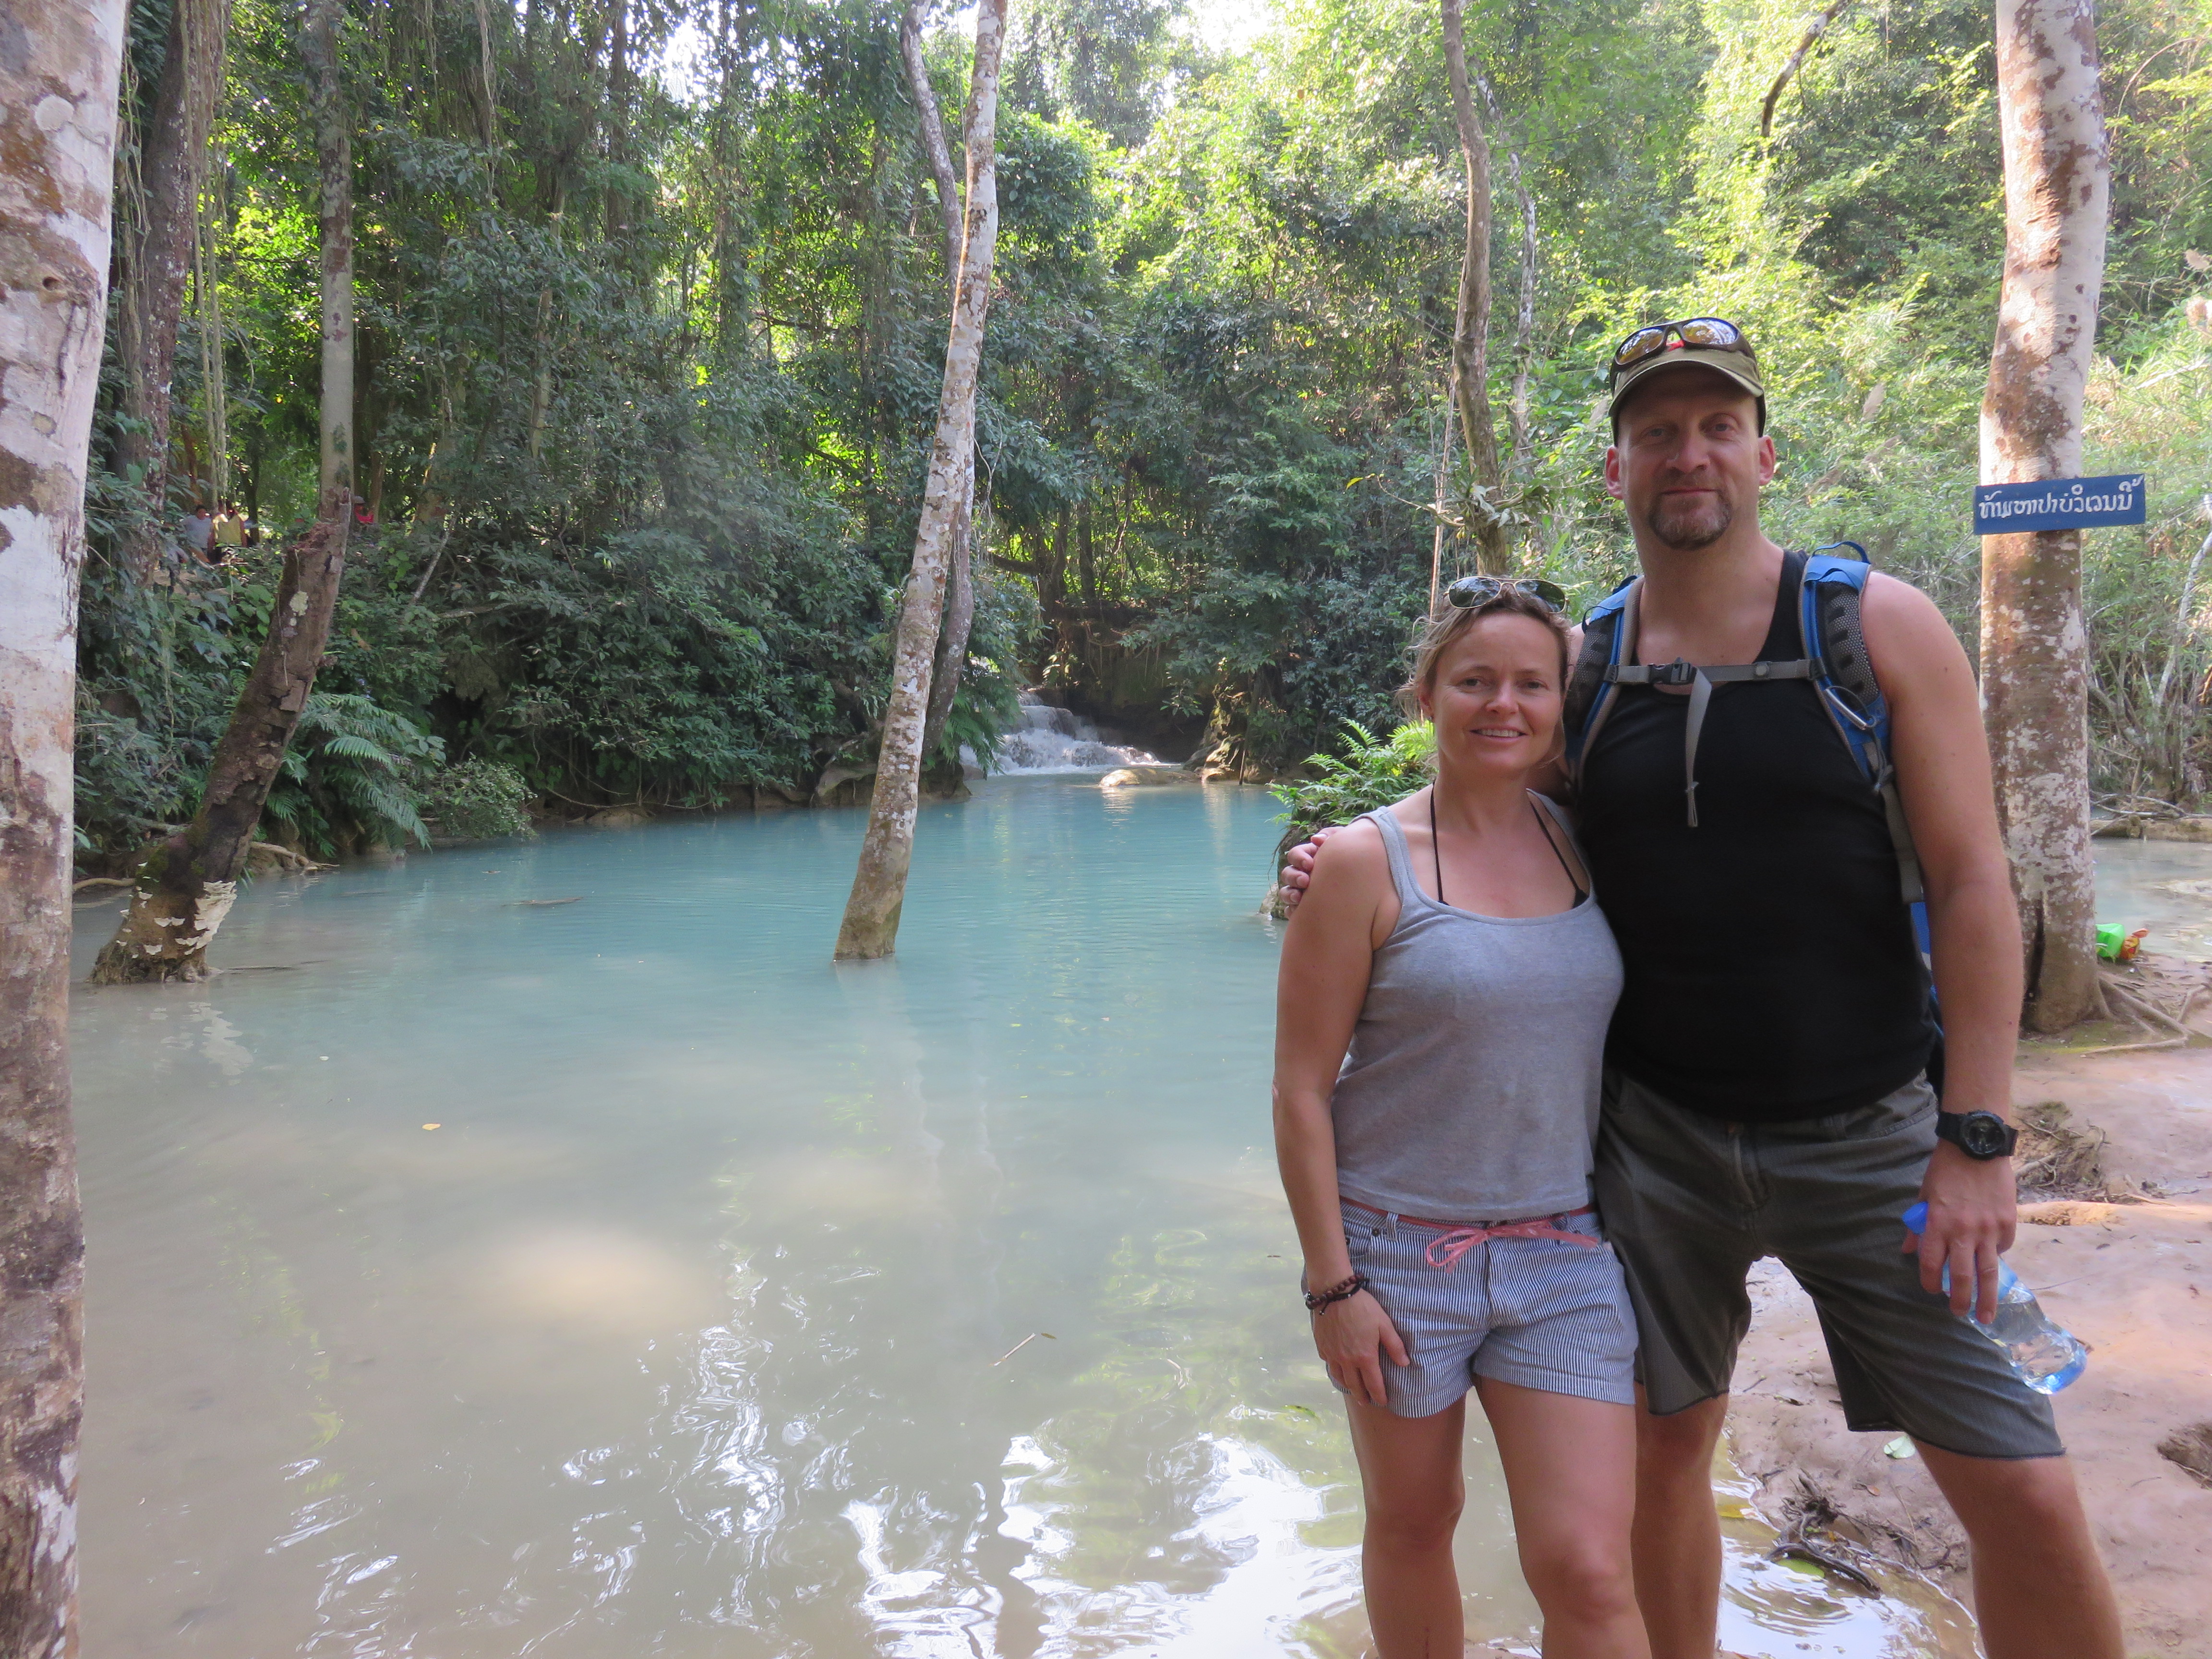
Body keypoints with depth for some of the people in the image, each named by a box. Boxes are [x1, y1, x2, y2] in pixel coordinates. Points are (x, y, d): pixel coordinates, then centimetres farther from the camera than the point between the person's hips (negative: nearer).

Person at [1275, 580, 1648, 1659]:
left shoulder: (1584, 845, 1)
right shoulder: (1366, 861, -11)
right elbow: (1302, 1089, -10)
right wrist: (1332, 1283, -10)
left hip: (1563, 1252, 3)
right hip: (1399, 1250, -2)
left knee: (1589, 1569, 0)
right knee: (1413, 1524, 17)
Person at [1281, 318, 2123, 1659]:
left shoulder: (1877, 626, -5)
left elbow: (1973, 880, -7)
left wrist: (1977, 1139, -12)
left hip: (1868, 1134, -2)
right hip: (1658, 1136, 2)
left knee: (2028, 1504, 0)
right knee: (1663, 1452, 13)